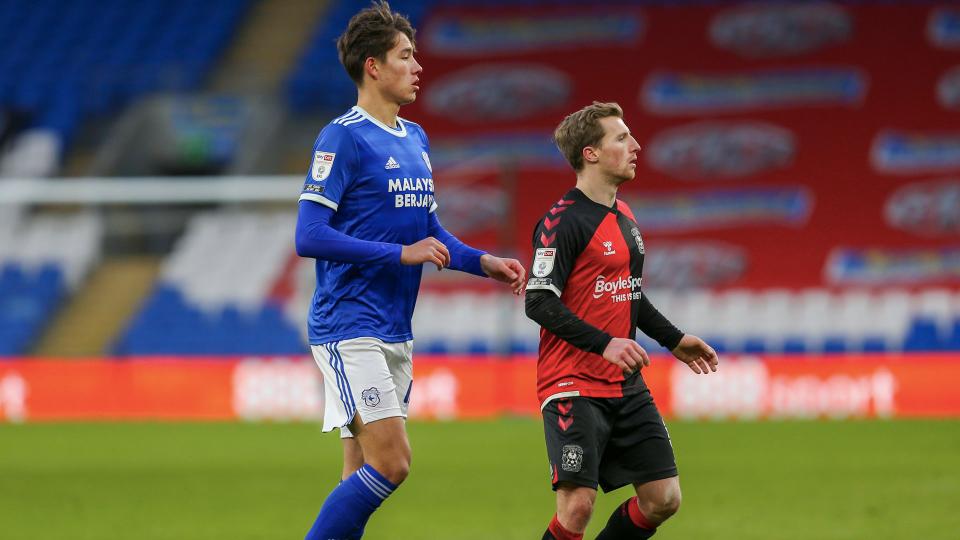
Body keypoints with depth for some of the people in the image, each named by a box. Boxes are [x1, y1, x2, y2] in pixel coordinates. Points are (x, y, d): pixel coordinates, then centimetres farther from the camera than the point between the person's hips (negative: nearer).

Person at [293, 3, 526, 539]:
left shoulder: (415, 139, 15)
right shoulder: (343, 138, -11)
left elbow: (430, 232, 25)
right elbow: (310, 237, -17)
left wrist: (484, 262, 8)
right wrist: (402, 254, -18)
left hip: (396, 333, 8)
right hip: (350, 329, -8)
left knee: (365, 474, 6)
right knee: (391, 461, -17)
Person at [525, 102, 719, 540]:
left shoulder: (624, 217, 14)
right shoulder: (563, 221, -12)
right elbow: (539, 302, -18)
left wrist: (673, 340, 24)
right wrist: (604, 343, -25)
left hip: (626, 387, 8)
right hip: (574, 386, -8)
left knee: (663, 499, 3)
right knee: (577, 505, -16)